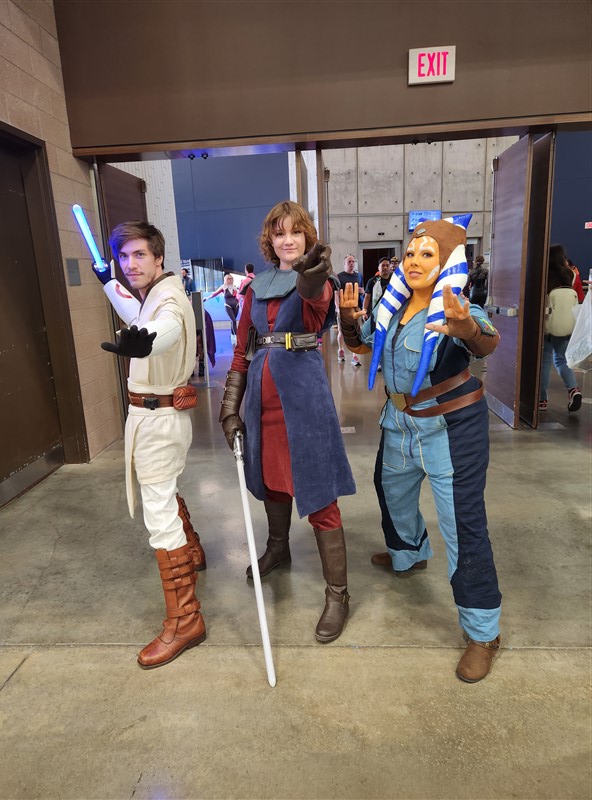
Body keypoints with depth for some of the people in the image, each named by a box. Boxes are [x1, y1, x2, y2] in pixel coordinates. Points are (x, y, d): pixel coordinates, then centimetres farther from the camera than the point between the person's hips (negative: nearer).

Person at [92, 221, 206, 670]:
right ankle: (192, 554, 50)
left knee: (160, 514, -10)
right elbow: (139, 318, 34)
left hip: (158, 417, -11)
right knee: (165, 493, 28)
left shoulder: (168, 297, -20)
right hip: (156, 413, 11)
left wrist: (143, 342, -69)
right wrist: (109, 284, 40)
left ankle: (184, 620, -1)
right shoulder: (154, 294, 10)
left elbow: (167, 325, -46)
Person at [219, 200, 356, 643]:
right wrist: (230, 406, 6)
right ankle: (278, 549, 47)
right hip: (263, 396, 6)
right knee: (271, 478, 21)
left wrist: (311, 281, -56)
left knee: (318, 494, -2)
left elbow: (317, 301, -31)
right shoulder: (257, 288, 11)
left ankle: (338, 595, 11)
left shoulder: (317, 281, -4)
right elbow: (243, 350, 11)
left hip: (304, 395, -5)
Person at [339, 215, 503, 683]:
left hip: (452, 428, -7)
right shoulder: (394, 306, 1)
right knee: (392, 489, 25)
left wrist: (467, 329, -61)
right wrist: (350, 316, -7)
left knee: (463, 525, -6)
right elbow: (363, 345, 13)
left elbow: (487, 343, -39)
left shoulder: (457, 310, -19)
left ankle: (483, 632, 12)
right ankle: (410, 554, 56)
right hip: (401, 422, 8)